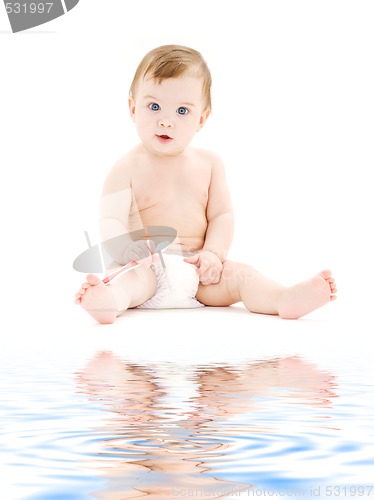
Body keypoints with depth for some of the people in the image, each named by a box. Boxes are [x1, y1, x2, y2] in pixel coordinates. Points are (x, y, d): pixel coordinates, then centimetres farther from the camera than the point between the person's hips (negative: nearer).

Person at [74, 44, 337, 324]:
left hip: (197, 272, 4)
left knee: (240, 274, -17)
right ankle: (111, 300, -62)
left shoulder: (209, 164, 11)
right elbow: (111, 221, -10)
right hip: (148, 268, -4)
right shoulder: (129, 168, -1)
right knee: (132, 276, -33)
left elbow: (222, 215, 7)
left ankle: (285, 300, -38)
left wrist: (212, 253, -11)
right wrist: (125, 249, -32)